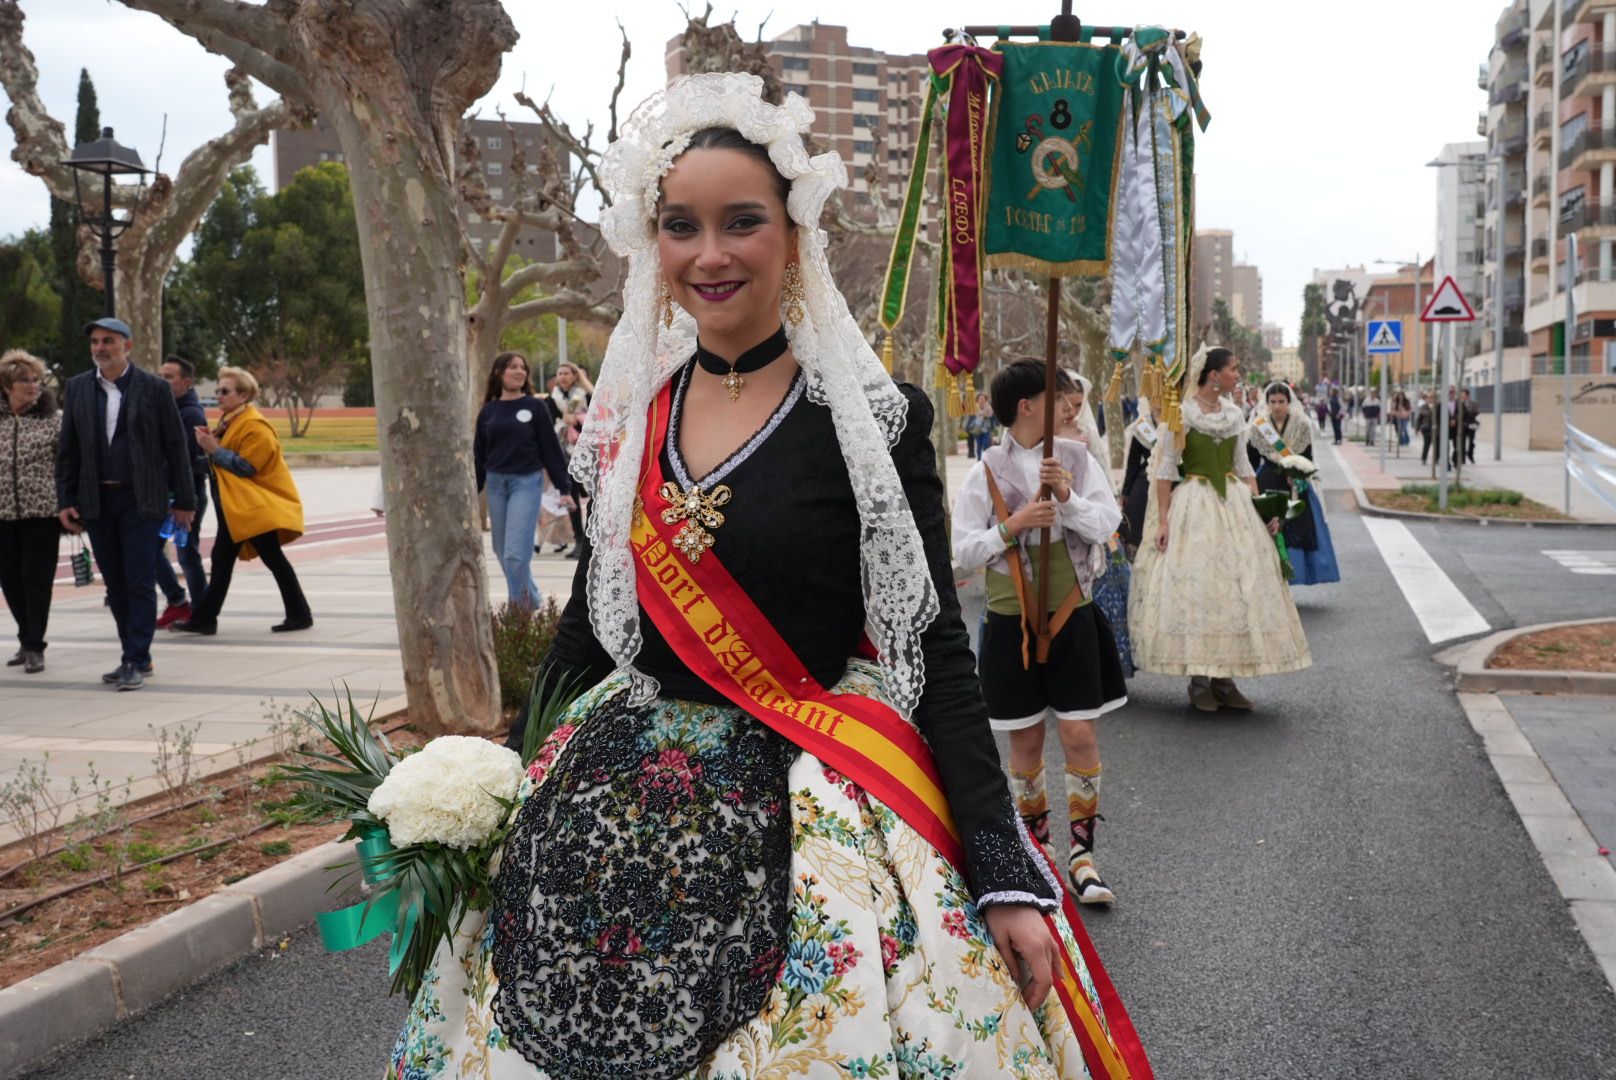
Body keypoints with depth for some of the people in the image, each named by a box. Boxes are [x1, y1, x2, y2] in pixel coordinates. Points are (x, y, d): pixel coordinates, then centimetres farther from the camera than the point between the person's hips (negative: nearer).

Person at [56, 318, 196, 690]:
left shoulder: (155, 388, -1)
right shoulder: (76, 388, 8)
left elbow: (175, 447, 0)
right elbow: (68, 449, 10)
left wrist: (184, 501, -1)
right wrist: (65, 501, 4)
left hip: (141, 501, -4)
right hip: (96, 502, 4)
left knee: (140, 582, -6)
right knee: (115, 585, 9)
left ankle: (137, 662, -3)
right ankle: (136, 655, 19)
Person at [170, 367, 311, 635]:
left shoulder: (254, 426, -15)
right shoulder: (230, 421, 15)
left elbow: (246, 466, -22)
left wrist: (214, 449, -21)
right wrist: (209, 444, 2)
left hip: (256, 505, -10)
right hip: (234, 507, 10)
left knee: (273, 558, -6)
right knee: (222, 560, 10)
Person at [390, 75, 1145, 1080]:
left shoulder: (872, 417, -8)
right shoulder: (629, 415, 5)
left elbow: (933, 644, -9)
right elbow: (590, 622, 13)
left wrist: (1006, 876, -15)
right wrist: (507, 799, 11)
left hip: (803, 824, -4)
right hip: (612, 806, 4)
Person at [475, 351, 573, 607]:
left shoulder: (535, 407, -1)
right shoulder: (488, 411, 8)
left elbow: (550, 448, -1)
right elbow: (479, 454, 12)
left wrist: (564, 488, -3)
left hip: (527, 482, -4)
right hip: (496, 484, 4)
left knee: (516, 553, -12)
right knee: (503, 552, 10)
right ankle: (532, 601, 28)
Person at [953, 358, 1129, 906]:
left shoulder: (1078, 458, 2)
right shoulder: (987, 471, -4)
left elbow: (1109, 522, -6)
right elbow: (963, 551, -5)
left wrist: (1068, 498, -21)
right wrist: (1013, 527, -17)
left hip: (1072, 618, 1)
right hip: (1012, 623, -1)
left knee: (1080, 735, -3)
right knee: (1026, 739, 7)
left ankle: (1082, 856, 6)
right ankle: (1037, 849, 24)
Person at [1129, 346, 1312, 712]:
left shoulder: (1234, 414, 10)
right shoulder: (1179, 413, -6)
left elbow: (1243, 466, 16)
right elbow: (1165, 469, -7)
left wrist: (1263, 509, 7)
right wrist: (1162, 520, -13)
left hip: (1234, 504, 6)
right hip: (1193, 505, -6)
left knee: (1236, 586, 3)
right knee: (1195, 587, -4)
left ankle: (1224, 679, 11)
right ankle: (1199, 682, 5)